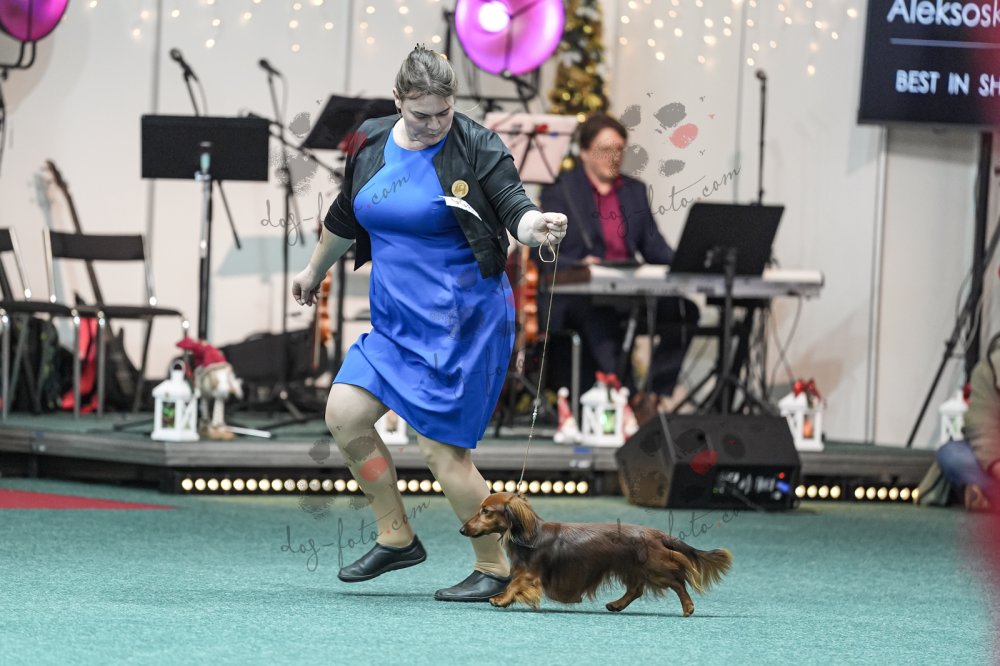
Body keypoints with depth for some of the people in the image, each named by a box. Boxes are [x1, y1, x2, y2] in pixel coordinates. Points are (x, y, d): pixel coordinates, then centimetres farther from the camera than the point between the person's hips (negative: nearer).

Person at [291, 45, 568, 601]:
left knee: (442, 448, -8)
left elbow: (515, 209, -20)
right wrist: (316, 270, 36)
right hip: (396, 320, 7)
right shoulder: (370, 145, 6)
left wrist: (537, 225, -44)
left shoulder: (478, 148, -11)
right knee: (344, 415, -1)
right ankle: (397, 538, 15)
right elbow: (345, 218, 22)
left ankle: (496, 568, 6)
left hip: (463, 321, -7)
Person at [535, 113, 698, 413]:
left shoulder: (635, 191, 21)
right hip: (575, 295, -5)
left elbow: (653, 245, 16)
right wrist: (580, 264, -25)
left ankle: (657, 394, -21)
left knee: (683, 309, -21)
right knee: (602, 315, -40)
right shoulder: (559, 190, 4)